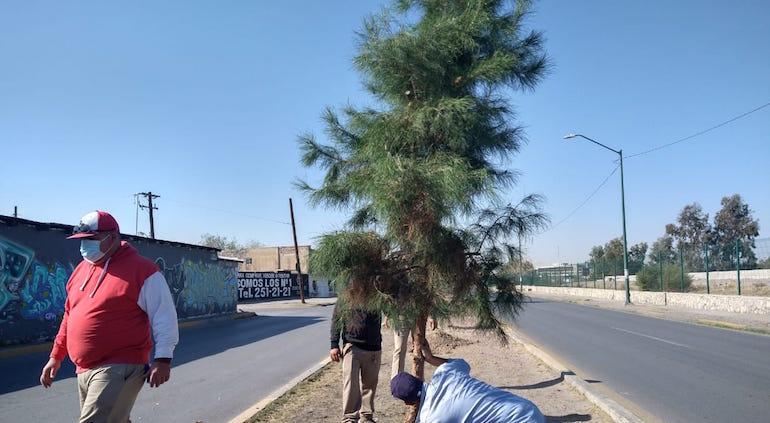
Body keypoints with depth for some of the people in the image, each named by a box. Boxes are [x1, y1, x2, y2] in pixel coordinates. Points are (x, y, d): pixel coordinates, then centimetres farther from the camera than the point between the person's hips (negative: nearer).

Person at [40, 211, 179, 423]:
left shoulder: (142, 270, -9)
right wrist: (56, 356, 24)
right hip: (83, 371, 7)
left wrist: (163, 358, -15)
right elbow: (70, 316, 23)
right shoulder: (81, 269, 14)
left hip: (120, 369, -7)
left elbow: (164, 318, -9)